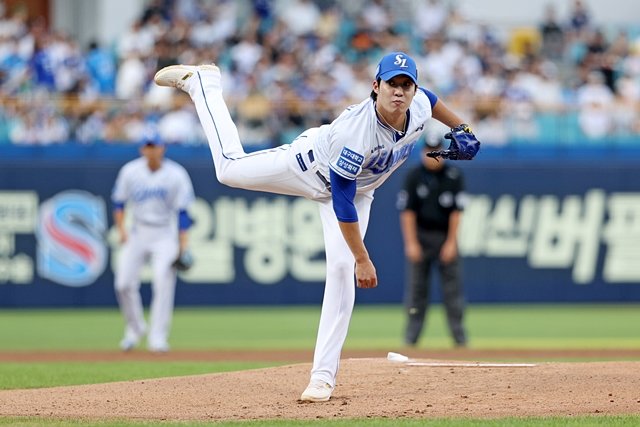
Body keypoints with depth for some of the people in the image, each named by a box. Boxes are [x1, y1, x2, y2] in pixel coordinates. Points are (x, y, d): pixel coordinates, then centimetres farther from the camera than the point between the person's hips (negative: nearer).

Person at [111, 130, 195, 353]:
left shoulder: (176, 175, -7)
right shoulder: (130, 172, -1)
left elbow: (183, 211, -6)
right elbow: (118, 202, 8)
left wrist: (183, 244, -12)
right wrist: (121, 229, -6)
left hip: (165, 235, -3)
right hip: (137, 233, 3)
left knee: (164, 283, -15)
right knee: (124, 283, -4)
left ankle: (157, 338, -12)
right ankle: (135, 329, 19)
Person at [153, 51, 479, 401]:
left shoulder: (419, 106, -25)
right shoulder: (356, 129, -42)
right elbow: (341, 202, -37)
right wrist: (362, 259, -33)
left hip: (358, 191, 4)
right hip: (312, 164, -4)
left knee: (341, 268, -11)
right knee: (230, 169, 8)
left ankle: (323, 375, -9)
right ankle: (201, 82, 30)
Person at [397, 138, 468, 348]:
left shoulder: (454, 176, 0)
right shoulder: (414, 176, -1)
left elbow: (456, 211, -1)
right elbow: (407, 211, -3)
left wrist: (451, 242, -6)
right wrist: (411, 243, -9)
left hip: (445, 236, 0)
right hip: (420, 236, 0)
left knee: (452, 285, -3)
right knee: (416, 286, -2)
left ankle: (459, 336, -1)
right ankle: (411, 337, 0)